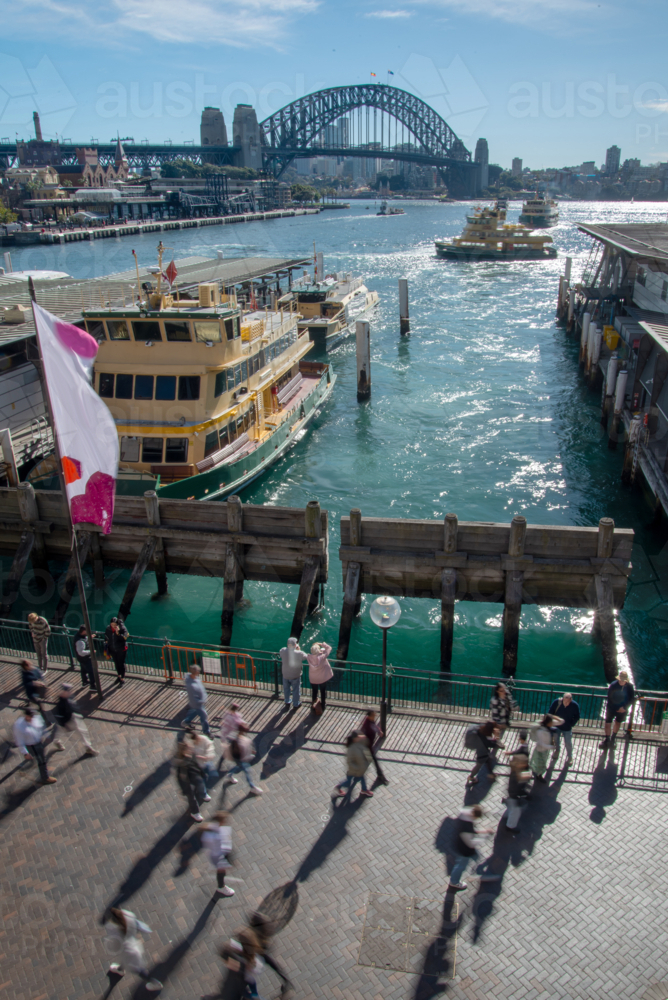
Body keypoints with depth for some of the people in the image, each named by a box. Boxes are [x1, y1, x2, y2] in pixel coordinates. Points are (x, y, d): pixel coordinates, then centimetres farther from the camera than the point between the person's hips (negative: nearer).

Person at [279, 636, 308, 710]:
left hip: (285, 675, 2)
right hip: (295, 676, -2)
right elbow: (306, 656, -10)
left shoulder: (283, 651, -23)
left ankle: (287, 703, 45)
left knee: (286, 689, 26)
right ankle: (296, 704, 39)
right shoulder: (299, 653, -30)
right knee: (296, 690, 21)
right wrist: (299, 649, -1)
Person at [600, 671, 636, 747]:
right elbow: (609, 698, -15)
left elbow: (632, 699, -6)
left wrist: (624, 707, -17)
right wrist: (617, 709, -18)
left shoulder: (630, 687, -16)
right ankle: (606, 739, 21)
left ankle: (613, 738, 39)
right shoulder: (613, 685, -21)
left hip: (622, 709, 2)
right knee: (608, 723, 2)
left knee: (618, 723, 18)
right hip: (611, 708, -2)